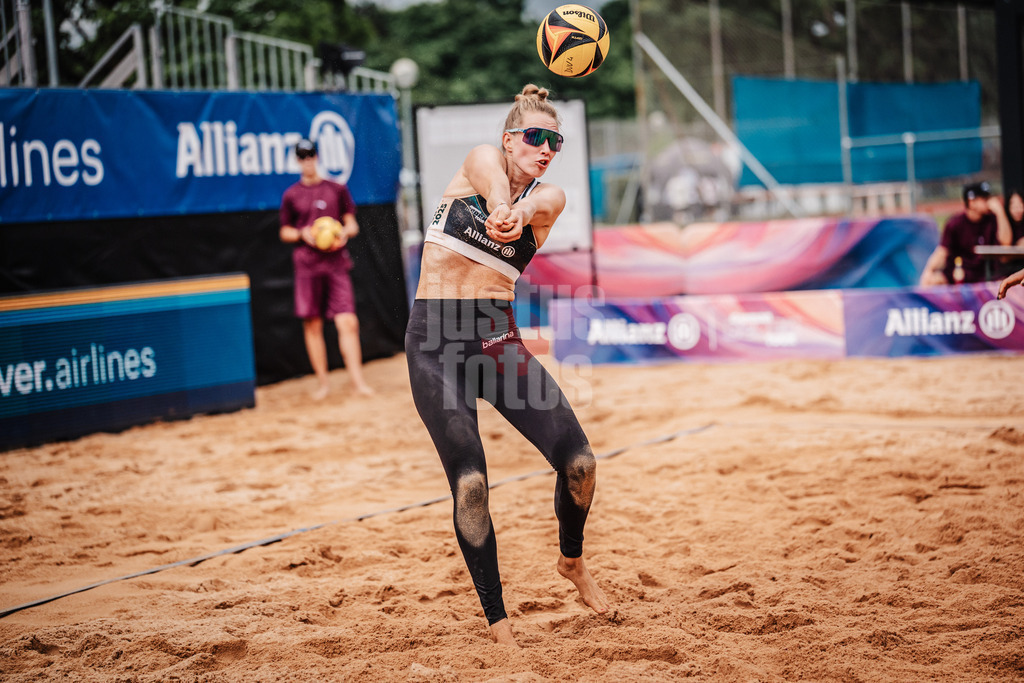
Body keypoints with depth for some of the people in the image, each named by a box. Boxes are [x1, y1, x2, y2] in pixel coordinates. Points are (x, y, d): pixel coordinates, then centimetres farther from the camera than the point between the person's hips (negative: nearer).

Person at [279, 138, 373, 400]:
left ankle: (357, 379, -10)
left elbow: (352, 224, 14)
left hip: (336, 263, 0)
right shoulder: (291, 195, 9)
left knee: (348, 322, -10)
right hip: (307, 265, 0)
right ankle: (322, 381, 11)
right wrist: (302, 234, -7)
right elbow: (285, 232, 13)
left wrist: (345, 233, -8)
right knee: (312, 324, 2)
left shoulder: (337, 189, 10)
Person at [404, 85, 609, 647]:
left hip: (499, 338, 2)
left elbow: (534, 203, -22)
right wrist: (502, 206, -50)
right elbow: (494, 184, -24)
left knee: (579, 462, -7)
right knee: (469, 484, -12)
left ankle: (572, 561, 24)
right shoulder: (483, 158, 3)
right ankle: (496, 619, 3)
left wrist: (518, 213, -49)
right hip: (435, 342, -2)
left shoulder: (550, 198, 5)